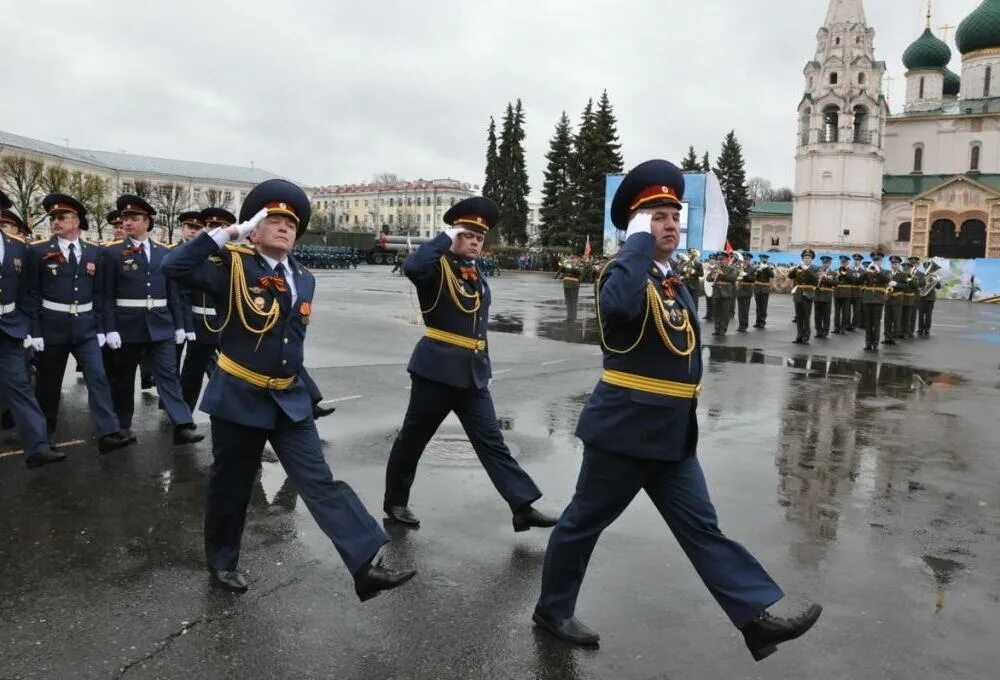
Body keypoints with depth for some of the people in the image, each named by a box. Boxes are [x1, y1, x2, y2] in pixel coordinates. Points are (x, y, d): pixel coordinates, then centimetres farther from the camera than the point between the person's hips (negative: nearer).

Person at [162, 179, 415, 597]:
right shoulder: (233, 267, -9)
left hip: (290, 399, 4)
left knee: (320, 481, -2)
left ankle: (367, 566, -8)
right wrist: (227, 233, -24)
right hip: (238, 397, -4)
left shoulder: (304, 280, 8)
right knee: (230, 485, 11)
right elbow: (173, 267, -23)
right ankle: (222, 562, 33)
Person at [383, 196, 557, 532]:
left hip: (473, 373, 6)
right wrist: (446, 237, -21)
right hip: (437, 369, -6)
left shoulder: (478, 276, 15)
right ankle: (395, 501, 27)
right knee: (413, 438, 9)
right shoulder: (437, 267, -7)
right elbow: (411, 267, -32)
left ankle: (523, 507, 4)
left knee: (492, 441, 4)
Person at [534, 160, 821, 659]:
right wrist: (639, 239, -26)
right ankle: (553, 609, 27)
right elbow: (621, 305, -40)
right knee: (584, 522, 9)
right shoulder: (623, 273, -13)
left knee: (702, 529, 8)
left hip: (672, 435, 8)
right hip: (624, 430, -8)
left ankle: (757, 618, 11)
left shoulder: (673, 281, 14)